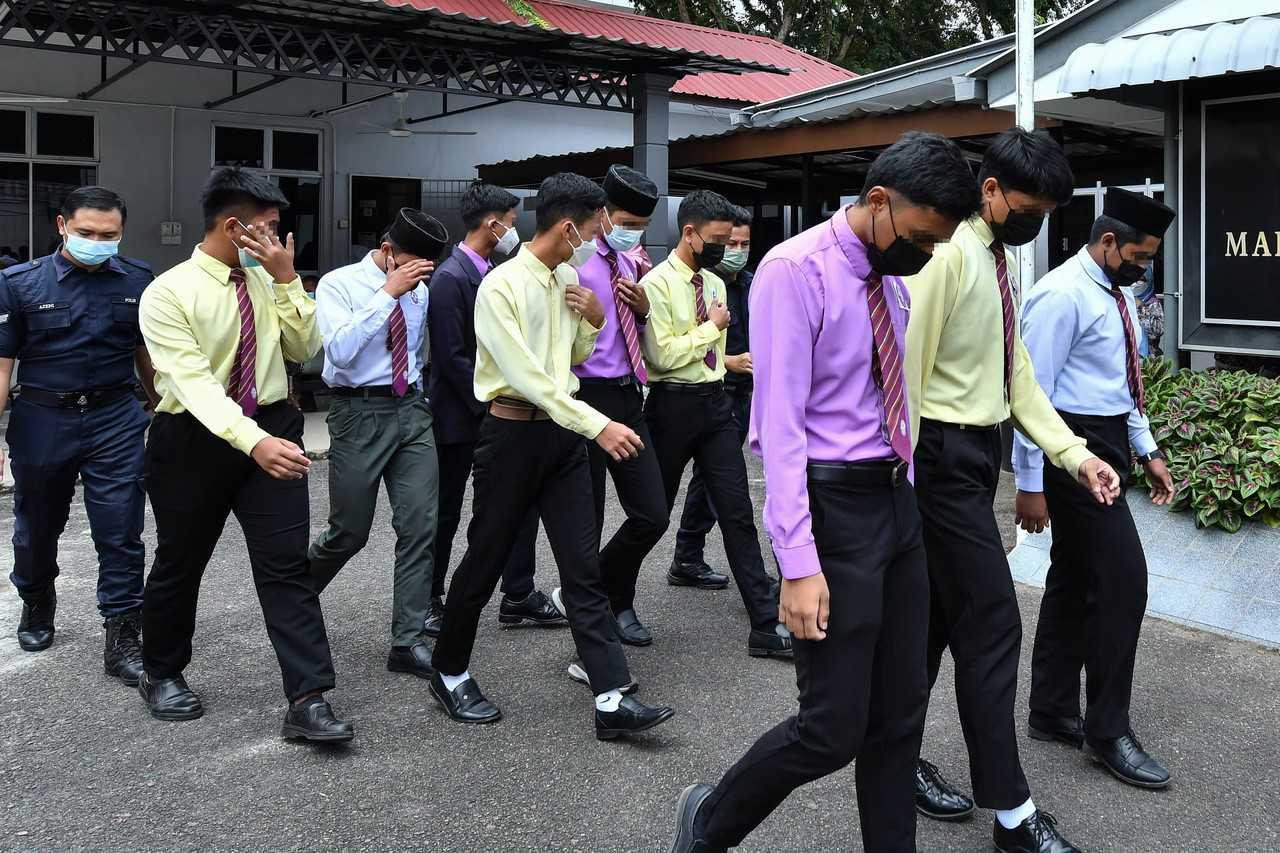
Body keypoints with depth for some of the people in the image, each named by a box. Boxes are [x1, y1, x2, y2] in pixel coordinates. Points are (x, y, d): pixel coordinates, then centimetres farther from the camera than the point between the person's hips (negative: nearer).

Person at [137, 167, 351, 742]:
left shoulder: (267, 284, 4)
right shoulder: (167, 293, -14)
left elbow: (305, 348, -1)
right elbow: (193, 381, -24)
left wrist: (287, 278, -11)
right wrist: (254, 441, -38)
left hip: (271, 431, 3)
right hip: (195, 439, -3)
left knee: (288, 566, -5)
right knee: (179, 565, 14)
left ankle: (308, 701, -5)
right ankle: (161, 675, 38)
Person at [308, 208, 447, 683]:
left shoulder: (420, 290, 7)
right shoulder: (339, 284, -8)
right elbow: (340, 349, -24)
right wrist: (389, 292, -23)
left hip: (411, 410, 5)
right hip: (359, 413, -4)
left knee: (422, 526, -4)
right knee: (349, 532, 4)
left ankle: (408, 642, 4)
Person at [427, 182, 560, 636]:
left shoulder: (496, 271, 9)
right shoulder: (450, 277, -16)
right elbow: (451, 356, -19)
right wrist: (490, 402, -17)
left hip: (498, 408, 8)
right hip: (461, 413, -8)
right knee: (447, 511, 6)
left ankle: (519, 596, 17)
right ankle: (428, 600, 22)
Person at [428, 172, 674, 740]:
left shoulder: (569, 279, 9)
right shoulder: (501, 286, -14)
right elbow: (527, 375, -23)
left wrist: (595, 320, 2)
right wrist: (597, 425, -29)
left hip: (564, 433, 6)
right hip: (512, 432, -6)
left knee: (583, 567, 1)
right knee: (485, 560, 7)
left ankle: (612, 700, 1)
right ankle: (449, 673, 29)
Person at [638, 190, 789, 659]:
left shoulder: (716, 283, 11)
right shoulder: (657, 284, -11)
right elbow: (663, 355, -19)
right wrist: (712, 326, -10)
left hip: (715, 403, 6)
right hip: (673, 405, -6)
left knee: (738, 514, 1)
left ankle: (766, 625, 2)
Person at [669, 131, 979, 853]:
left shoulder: (894, 280, 12)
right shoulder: (796, 271, -13)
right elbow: (781, 427, -18)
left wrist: (907, 498, 14)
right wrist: (800, 564, -21)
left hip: (898, 499, 8)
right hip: (833, 504, -8)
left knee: (902, 713, 12)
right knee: (834, 728, -3)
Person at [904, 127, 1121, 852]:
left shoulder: (1000, 260, 13)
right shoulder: (946, 252, -16)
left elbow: (1017, 375, 14)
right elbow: (907, 370, -19)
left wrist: (1075, 454, 4)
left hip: (979, 453, 9)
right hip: (945, 457, -9)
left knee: (937, 617, 16)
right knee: (992, 625, -5)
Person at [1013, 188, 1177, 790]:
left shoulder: (1119, 294, 13)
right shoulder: (1062, 296, -16)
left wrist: (1148, 452, 17)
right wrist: (1030, 484, -18)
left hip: (1107, 446, 9)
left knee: (1073, 578, 13)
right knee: (1122, 578, -8)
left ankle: (1052, 713, 24)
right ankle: (1108, 730, 4)